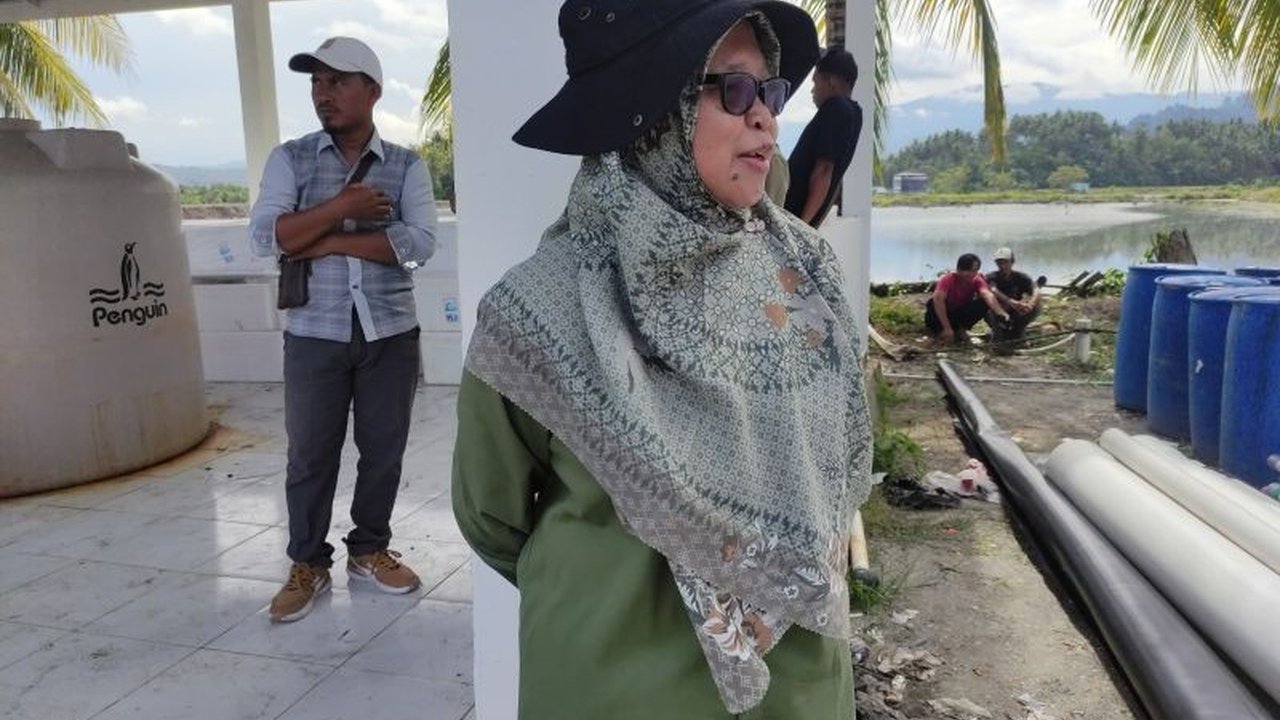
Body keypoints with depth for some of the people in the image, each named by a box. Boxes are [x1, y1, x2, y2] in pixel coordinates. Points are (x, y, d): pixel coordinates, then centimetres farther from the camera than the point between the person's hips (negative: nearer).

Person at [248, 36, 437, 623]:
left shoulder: (407, 165, 3)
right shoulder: (290, 159, 3)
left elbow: (420, 243, -11)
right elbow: (265, 235, -9)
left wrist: (331, 241, -13)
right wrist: (342, 207, -16)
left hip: (390, 333, 1)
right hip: (315, 334, 0)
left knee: (383, 449, 9)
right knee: (310, 453, 6)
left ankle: (369, 550, 28)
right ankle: (307, 564, 22)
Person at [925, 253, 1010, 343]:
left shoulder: (977, 280, -13)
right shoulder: (948, 279, -24)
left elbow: (988, 295, -33)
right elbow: (938, 299, -39)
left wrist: (1001, 313, -53)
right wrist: (947, 328, -44)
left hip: (960, 314, 4)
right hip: (942, 314, -4)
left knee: (983, 303, -21)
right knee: (934, 303, -36)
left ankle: (960, 329, -4)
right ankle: (939, 331, -12)